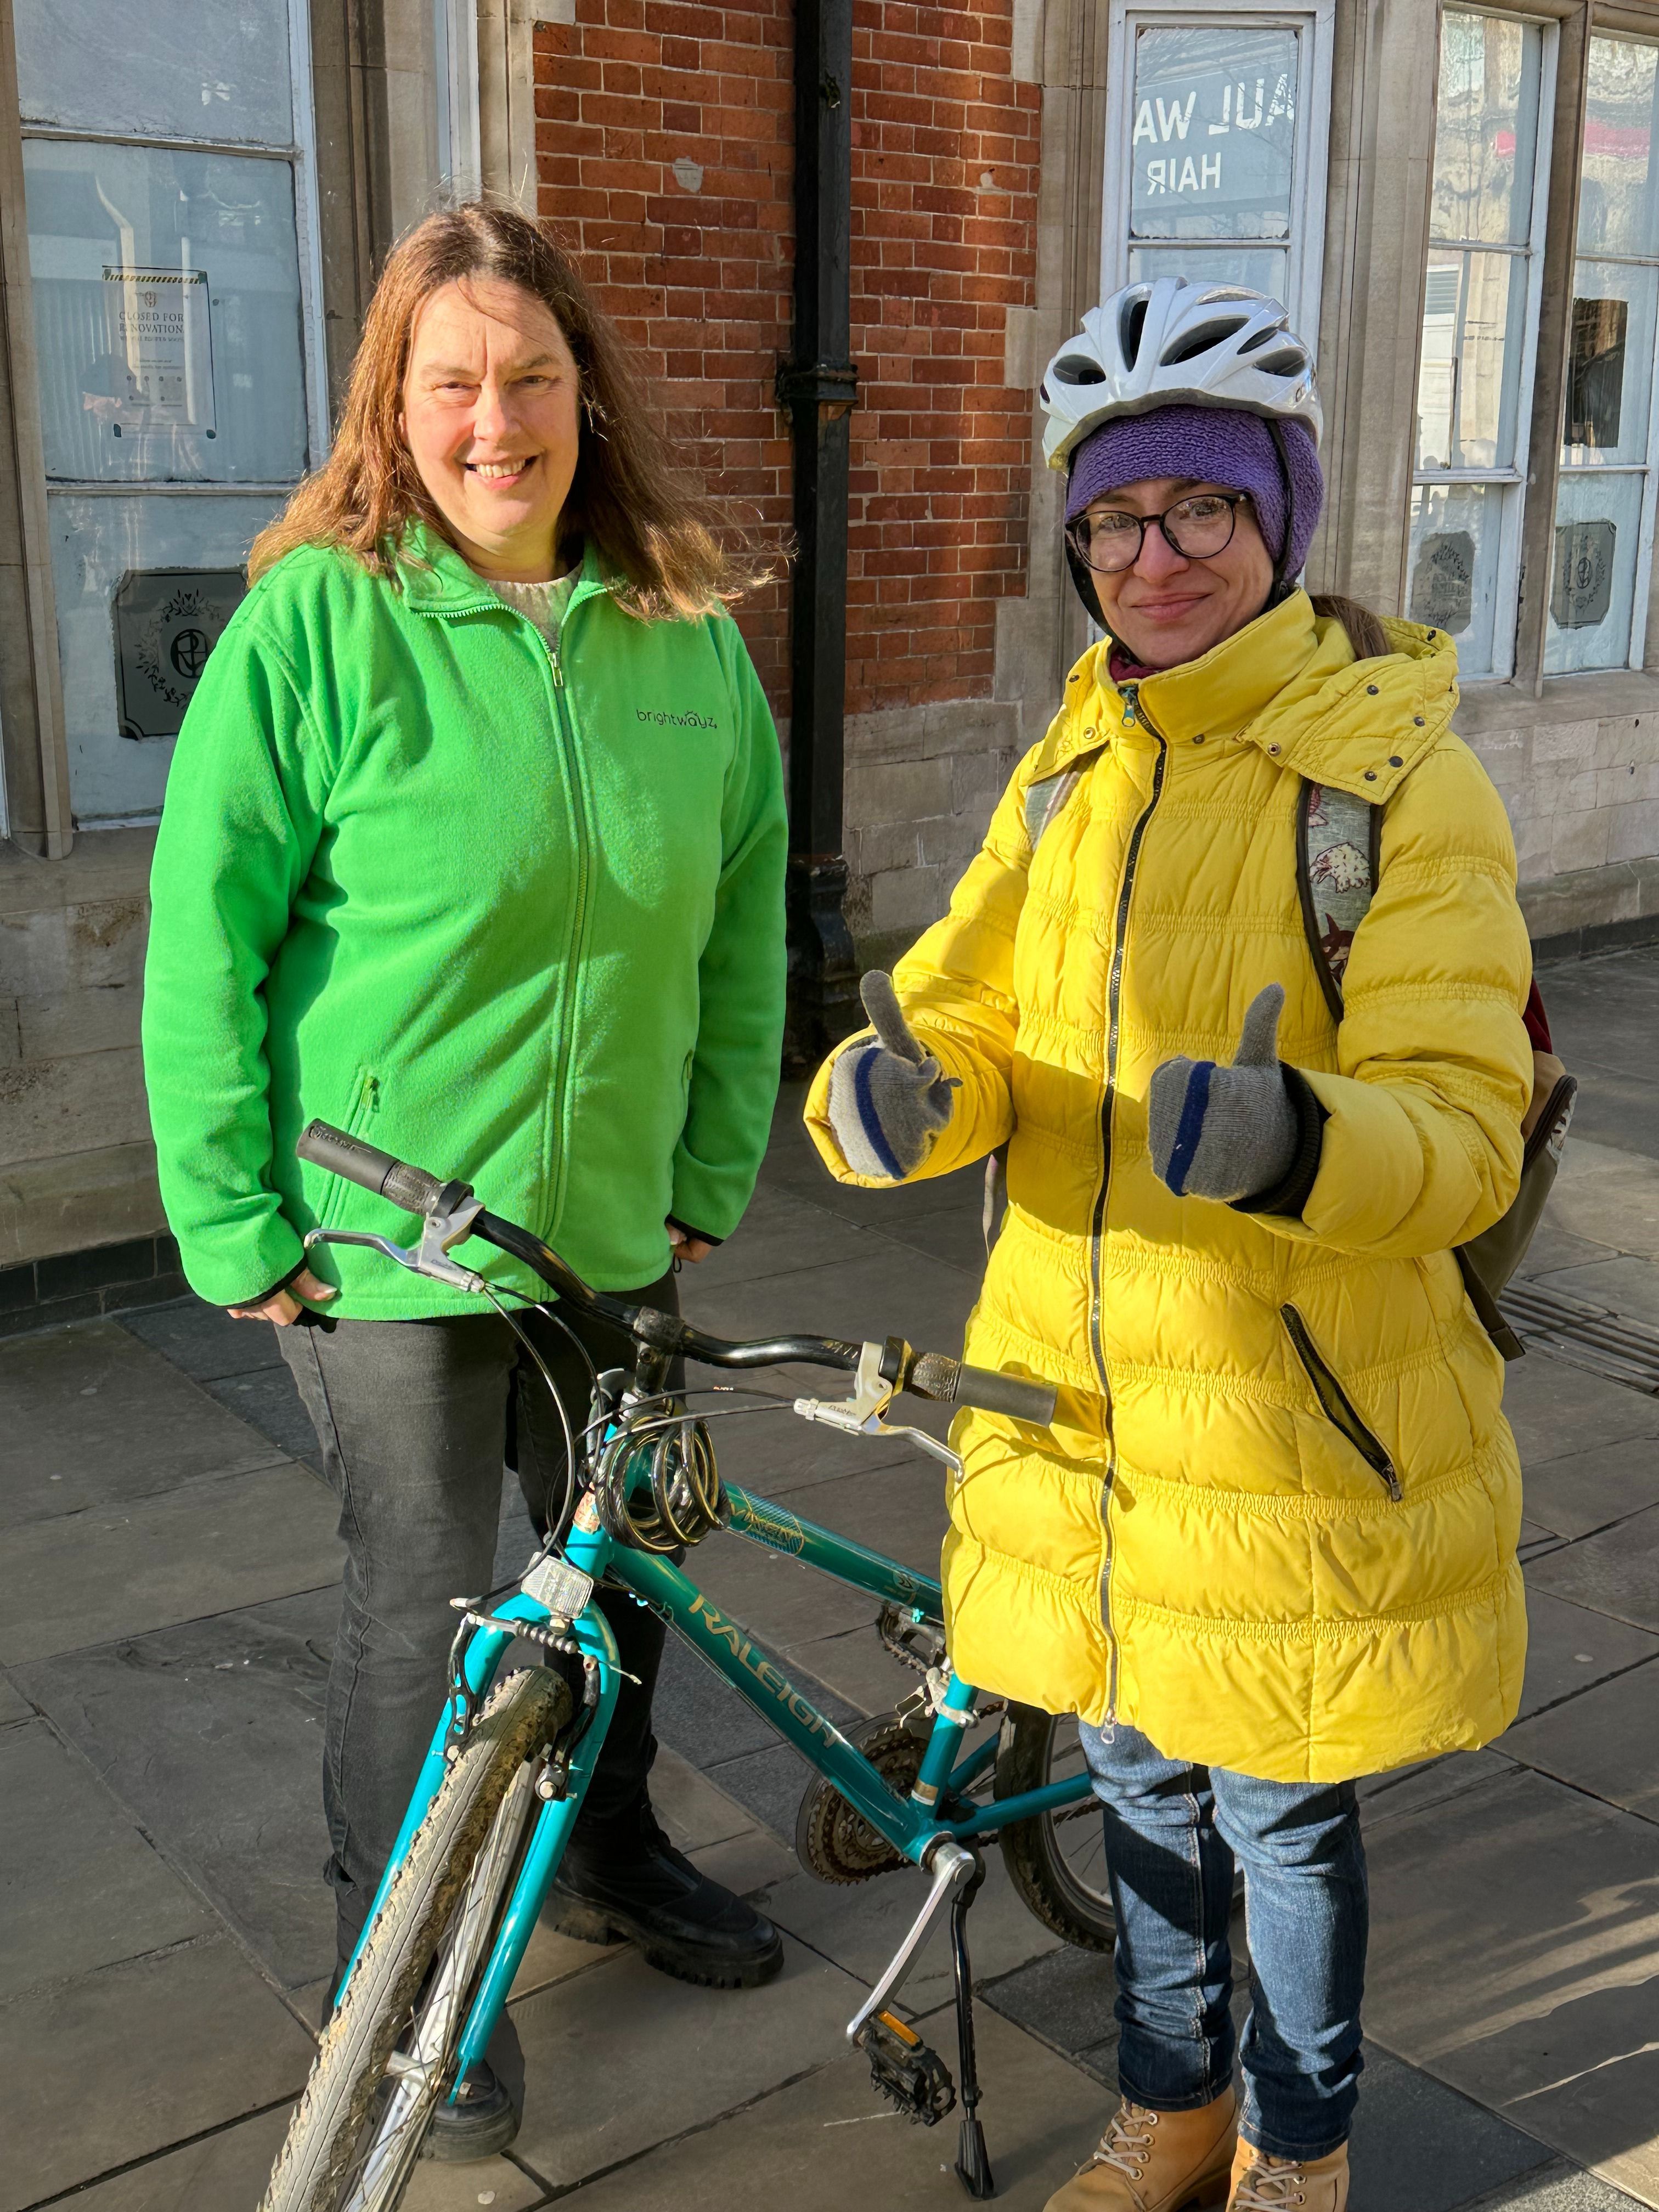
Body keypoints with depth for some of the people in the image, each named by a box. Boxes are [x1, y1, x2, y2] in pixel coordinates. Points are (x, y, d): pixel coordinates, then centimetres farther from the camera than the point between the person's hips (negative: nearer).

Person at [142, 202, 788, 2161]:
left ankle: (605, 1852, 46)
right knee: (422, 1617, 8)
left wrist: (711, 1176, 5)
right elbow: (204, 948, -11)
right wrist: (239, 1228, -11)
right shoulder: (318, 618, -13)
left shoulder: (691, 633, 0)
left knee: (621, 1568, 19)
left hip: (612, 1230, 4)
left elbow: (743, 926, 7)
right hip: (384, 1240, -4)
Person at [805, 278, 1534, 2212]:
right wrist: (896, 1092, -22)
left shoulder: (1397, 777, -13)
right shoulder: (1072, 767, 6)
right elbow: (973, 1015, 2)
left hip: (1296, 1417, -5)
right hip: (1085, 1398, 5)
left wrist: (1296, 1141, -42)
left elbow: (1463, 1126, -20)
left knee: (1283, 1813, 13)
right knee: (1144, 1781, 21)